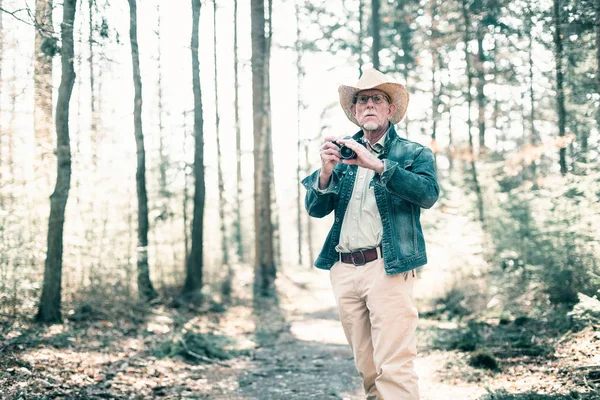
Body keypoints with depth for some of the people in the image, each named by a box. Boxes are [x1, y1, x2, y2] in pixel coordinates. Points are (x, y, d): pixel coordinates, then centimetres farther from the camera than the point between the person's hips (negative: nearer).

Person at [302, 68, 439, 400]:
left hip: (387, 268, -4)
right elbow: (316, 209, 10)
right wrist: (326, 172, -10)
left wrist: (377, 165, -21)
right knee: (367, 369, 8)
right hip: (344, 270, 4)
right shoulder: (343, 153, 18)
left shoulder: (414, 154, 7)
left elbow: (428, 194, -13)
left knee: (394, 367, -12)